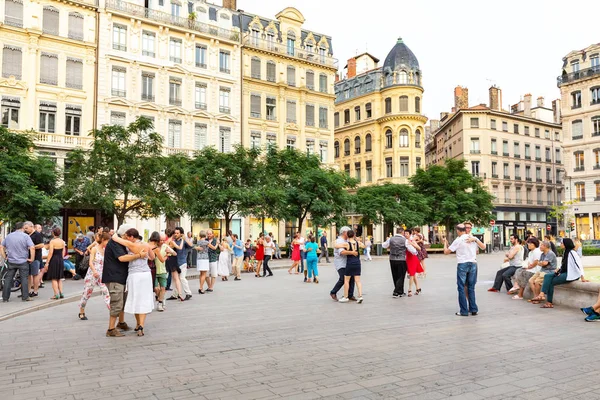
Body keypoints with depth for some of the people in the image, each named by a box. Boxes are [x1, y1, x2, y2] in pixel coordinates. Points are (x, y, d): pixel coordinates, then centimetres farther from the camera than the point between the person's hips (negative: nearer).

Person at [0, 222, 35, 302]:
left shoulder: (8, 236, 7)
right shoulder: (25, 236, -9)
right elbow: (32, 248, -20)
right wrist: (32, 258, -10)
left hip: (11, 261, 4)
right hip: (23, 262, -4)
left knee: (8, 279, 10)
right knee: (24, 279, 3)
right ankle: (25, 297, 4)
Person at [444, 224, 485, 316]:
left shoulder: (458, 240, -7)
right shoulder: (474, 238, 5)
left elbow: (446, 251, -4)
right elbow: (483, 247, 16)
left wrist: (445, 243, 13)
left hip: (462, 264, -4)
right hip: (473, 264, 4)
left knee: (461, 288, 2)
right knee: (471, 288, 12)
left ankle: (464, 311, 2)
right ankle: (474, 309, 13)